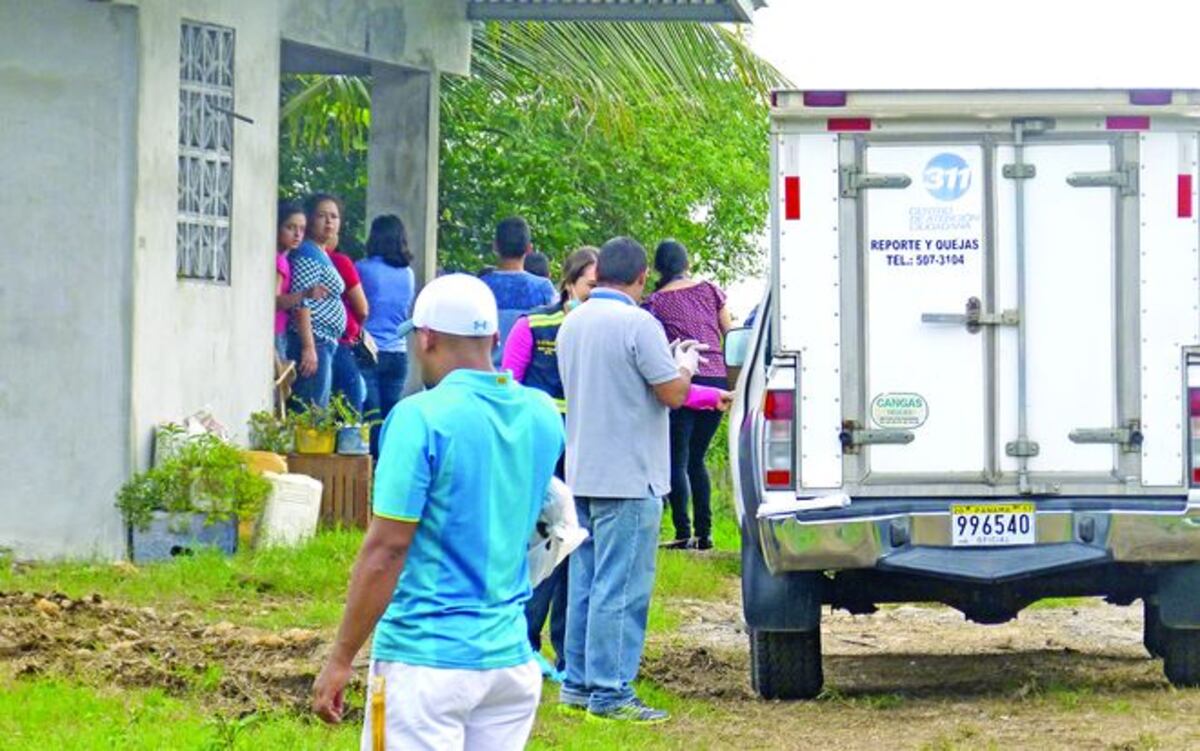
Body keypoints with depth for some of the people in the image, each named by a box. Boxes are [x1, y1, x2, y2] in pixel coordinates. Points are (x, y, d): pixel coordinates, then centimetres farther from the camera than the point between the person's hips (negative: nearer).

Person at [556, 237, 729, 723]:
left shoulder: (573, 324, 10)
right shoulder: (637, 324, -16)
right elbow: (673, 393, -14)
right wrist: (686, 364, 7)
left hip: (582, 474, 8)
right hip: (629, 478, -8)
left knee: (585, 584, 13)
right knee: (621, 589, -6)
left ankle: (578, 684, 16)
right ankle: (609, 692, -7)